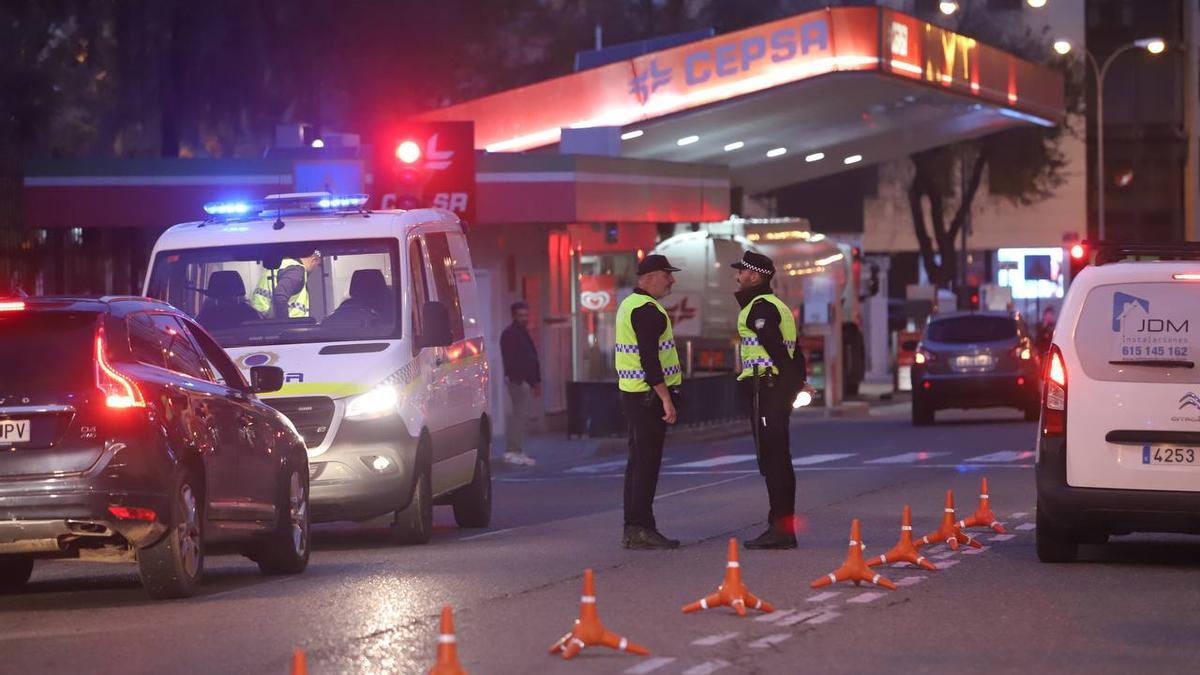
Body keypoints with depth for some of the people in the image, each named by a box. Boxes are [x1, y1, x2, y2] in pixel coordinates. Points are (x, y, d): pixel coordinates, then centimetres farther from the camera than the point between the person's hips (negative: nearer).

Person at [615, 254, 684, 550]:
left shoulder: (629, 305, 18)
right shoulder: (647, 310, -15)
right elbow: (649, 358, -23)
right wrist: (666, 399, -23)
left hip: (632, 393, 10)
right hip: (649, 395, -10)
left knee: (639, 461, 12)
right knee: (647, 462, -9)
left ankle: (633, 528, 15)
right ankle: (641, 529, -11)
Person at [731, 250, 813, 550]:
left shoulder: (759, 307, -11)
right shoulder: (778, 306, 23)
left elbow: (776, 349, -18)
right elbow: (795, 351, 20)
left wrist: (796, 384, -15)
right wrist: (798, 381, 11)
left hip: (766, 390, -10)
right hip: (778, 390, 10)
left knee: (772, 459, -10)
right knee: (778, 460, 12)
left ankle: (781, 527, -12)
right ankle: (783, 525, 15)